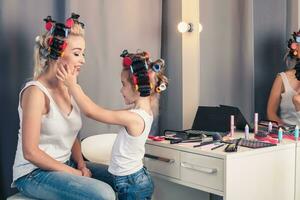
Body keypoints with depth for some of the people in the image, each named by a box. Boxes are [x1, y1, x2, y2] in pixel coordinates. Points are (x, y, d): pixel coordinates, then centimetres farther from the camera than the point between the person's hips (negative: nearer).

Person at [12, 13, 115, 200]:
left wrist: (81, 165, -6)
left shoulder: (69, 88, 5)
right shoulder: (36, 92, -19)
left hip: (64, 166, 8)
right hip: (34, 173, -8)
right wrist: (75, 173, -17)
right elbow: (30, 152, -20)